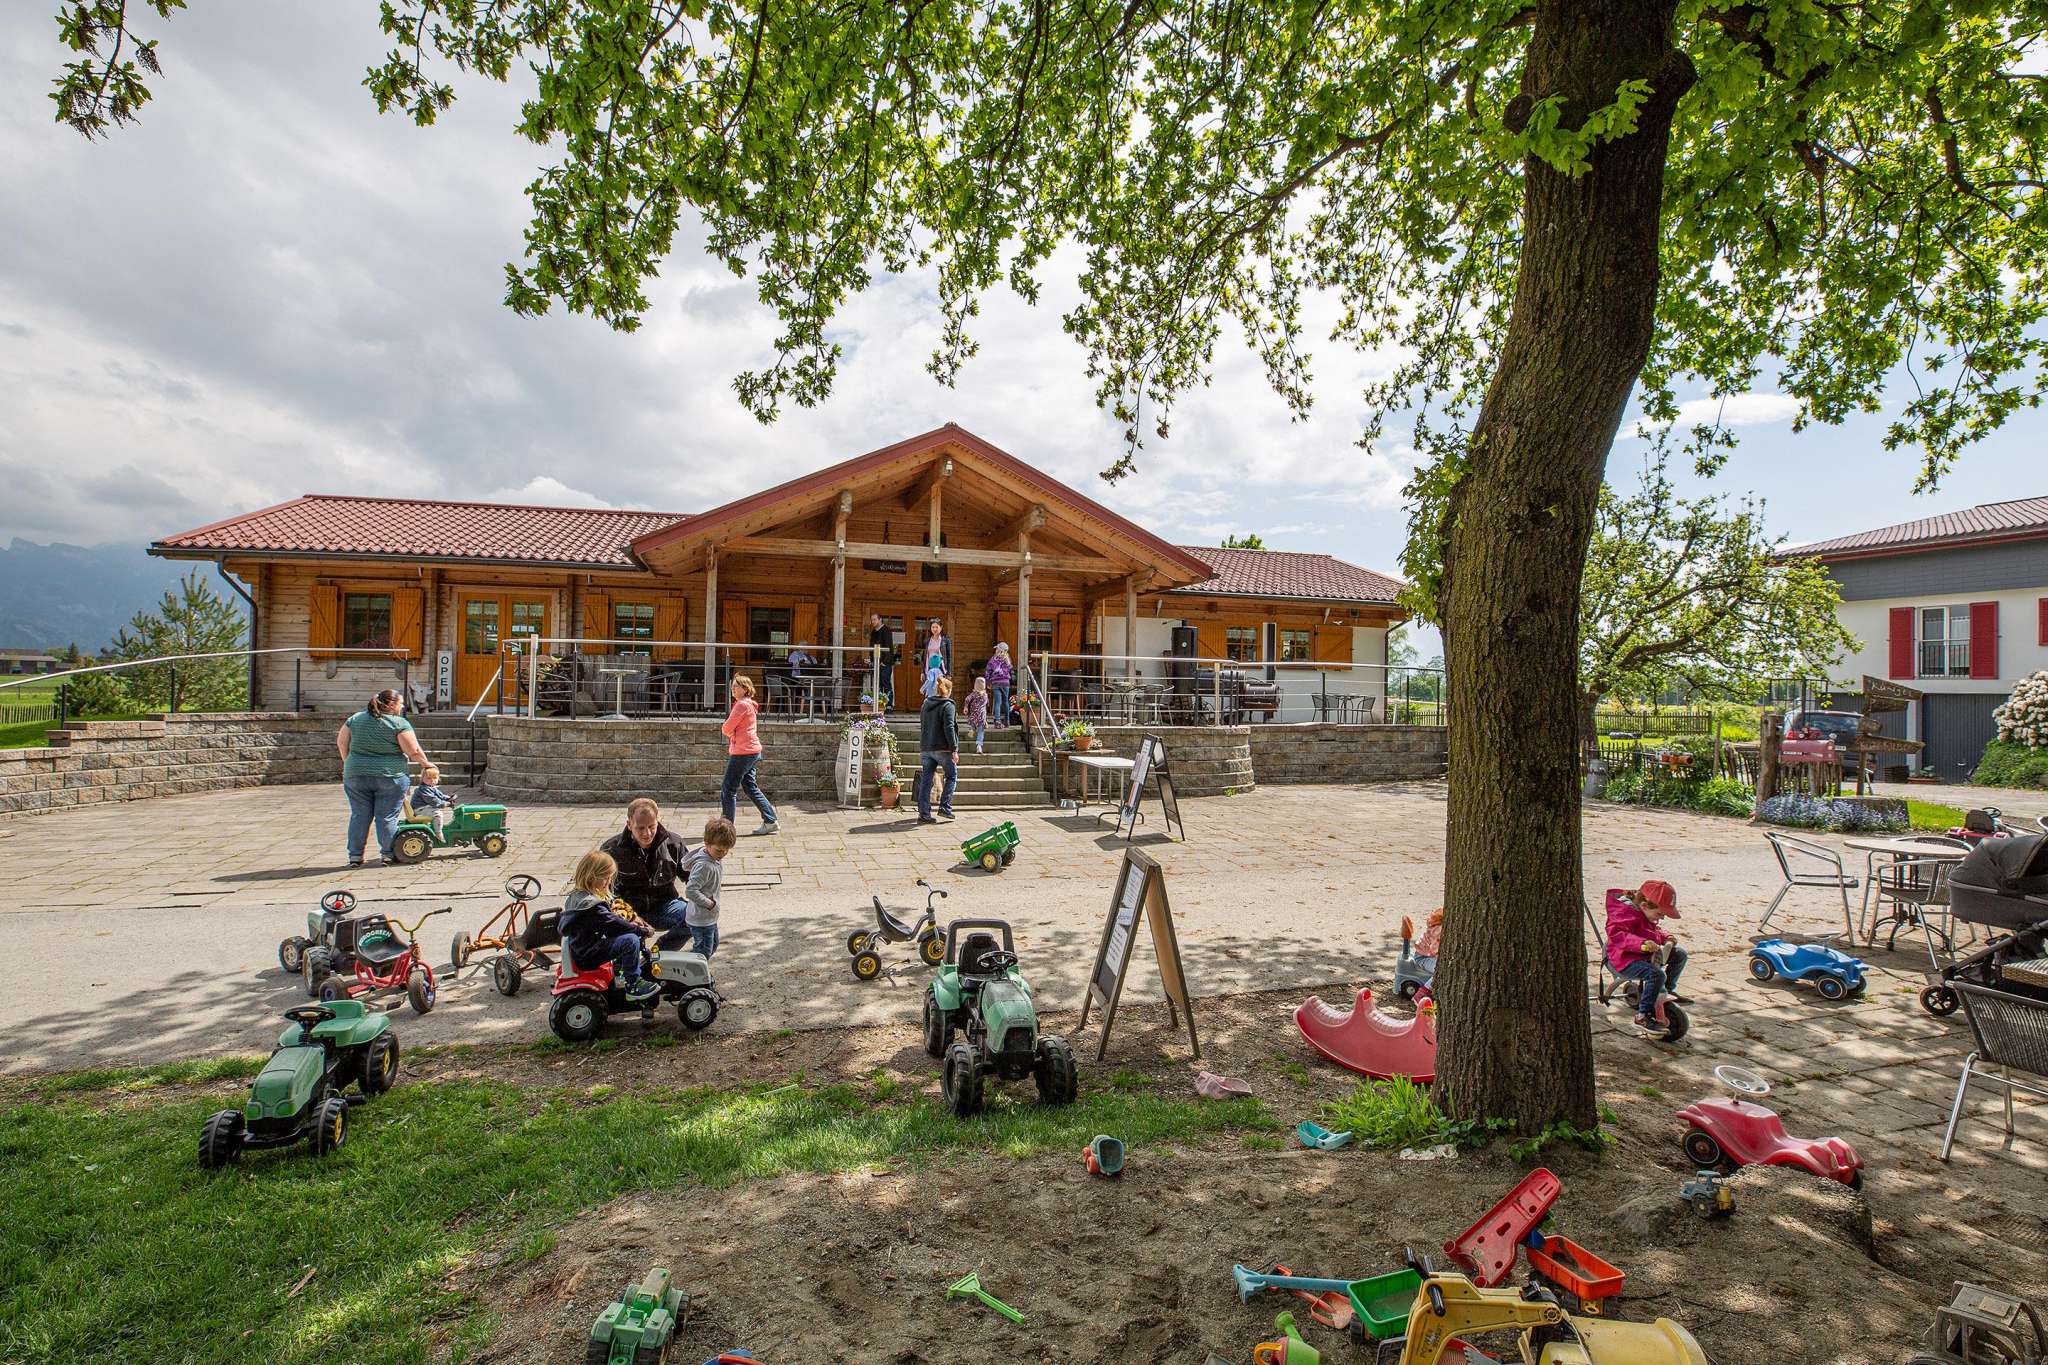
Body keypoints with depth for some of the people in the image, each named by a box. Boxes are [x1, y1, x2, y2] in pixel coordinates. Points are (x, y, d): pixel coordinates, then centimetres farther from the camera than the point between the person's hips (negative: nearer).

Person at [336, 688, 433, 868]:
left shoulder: (355, 719, 7)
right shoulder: (399, 723, -8)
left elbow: (341, 743, 13)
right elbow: (413, 751, -10)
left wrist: (349, 763, 24)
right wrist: (425, 763, 6)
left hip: (356, 776, 4)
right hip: (390, 776, -4)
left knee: (360, 816, 10)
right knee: (387, 817, 3)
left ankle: (355, 856, 14)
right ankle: (388, 854, 9)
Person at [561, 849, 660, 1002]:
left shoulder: (576, 895, 7)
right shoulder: (591, 904, -26)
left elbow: (608, 917, 16)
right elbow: (613, 924, -23)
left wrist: (630, 924, 7)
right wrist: (643, 931, -13)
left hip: (581, 948, 11)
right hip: (589, 955, -11)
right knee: (631, 940, -23)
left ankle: (620, 970, 29)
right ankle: (633, 986, -12)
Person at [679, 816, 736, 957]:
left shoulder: (716, 858, -2)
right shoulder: (704, 866, -30)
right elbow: (690, 891, -34)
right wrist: (709, 904, -23)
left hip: (710, 917, 10)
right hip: (701, 919, -10)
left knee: (713, 946, 24)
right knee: (703, 951, 1)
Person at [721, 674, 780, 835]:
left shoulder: (742, 704, -14)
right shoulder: (749, 704, 18)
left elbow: (726, 728, -15)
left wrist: (729, 732, 6)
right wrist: (732, 734, 0)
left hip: (743, 752, -10)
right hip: (752, 751, 10)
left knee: (729, 790, -3)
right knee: (751, 788, 15)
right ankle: (770, 822, 17)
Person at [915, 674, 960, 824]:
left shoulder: (926, 704, 13)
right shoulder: (947, 706, -9)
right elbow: (949, 729, -16)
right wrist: (954, 750, -15)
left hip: (925, 748, 6)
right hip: (943, 748, -6)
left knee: (925, 781, 6)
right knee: (952, 776, 11)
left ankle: (924, 814, 6)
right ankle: (945, 807, 3)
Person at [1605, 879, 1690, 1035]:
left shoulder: (1644, 913, 10)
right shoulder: (1626, 913, -23)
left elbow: (1653, 932, 28)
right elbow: (1615, 933, -39)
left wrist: (1666, 937, 7)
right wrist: (1641, 943, -49)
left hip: (1644, 956, 10)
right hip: (1624, 960, -10)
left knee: (1680, 954, 12)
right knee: (1657, 974, -34)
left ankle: (1668, 991, 28)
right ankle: (1642, 1016, -24)